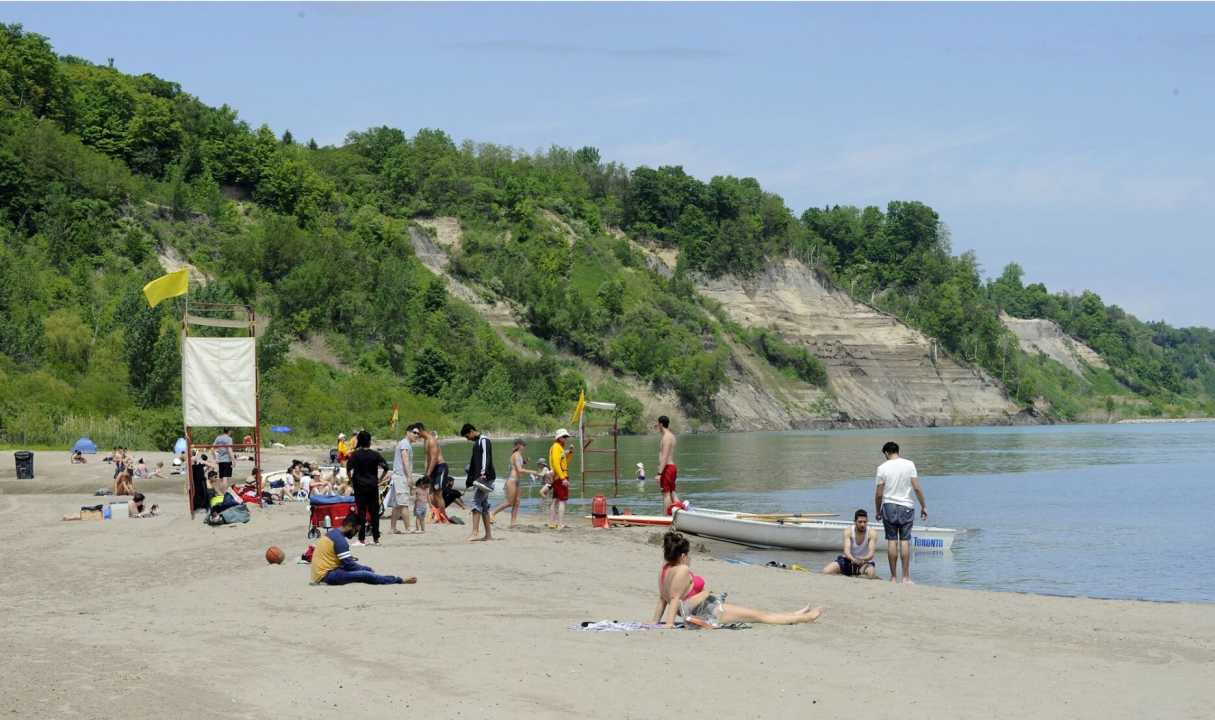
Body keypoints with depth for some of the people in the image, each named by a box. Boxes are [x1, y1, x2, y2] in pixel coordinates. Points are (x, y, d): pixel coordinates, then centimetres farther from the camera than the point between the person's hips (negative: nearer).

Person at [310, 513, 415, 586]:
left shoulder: (332, 534, 14)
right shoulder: (340, 540, -17)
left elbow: (346, 562, 18)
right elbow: (349, 565, -18)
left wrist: (365, 568, 12)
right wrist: (365, 569, -3)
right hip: (326, 575, -10)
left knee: (365, 569, 10)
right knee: (366, 575, -19)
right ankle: (401, 581, -16)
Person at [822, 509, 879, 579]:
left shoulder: (872, 533, -15)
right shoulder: (848, 532, -13)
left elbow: (871, 553, -24)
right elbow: (846, 551, -26)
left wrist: (863, 559, -47)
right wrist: (854, 560, -49)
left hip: (865, 562, 0)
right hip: (848, 561, 0)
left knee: (872, 573, -37)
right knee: (826, 571, -20)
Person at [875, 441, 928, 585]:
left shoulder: (882, 468, -3)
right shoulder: (909, 464, -1)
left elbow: (878, 494, -2)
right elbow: (917, 488, -5)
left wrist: (878, 511, 11)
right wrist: (923, 506, 4)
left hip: (889, 506, 0)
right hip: (906, 507, 1)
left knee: (892, 541, 3)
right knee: (905, 541, 2)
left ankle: (893, 577, 4)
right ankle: (906, 577, 0)